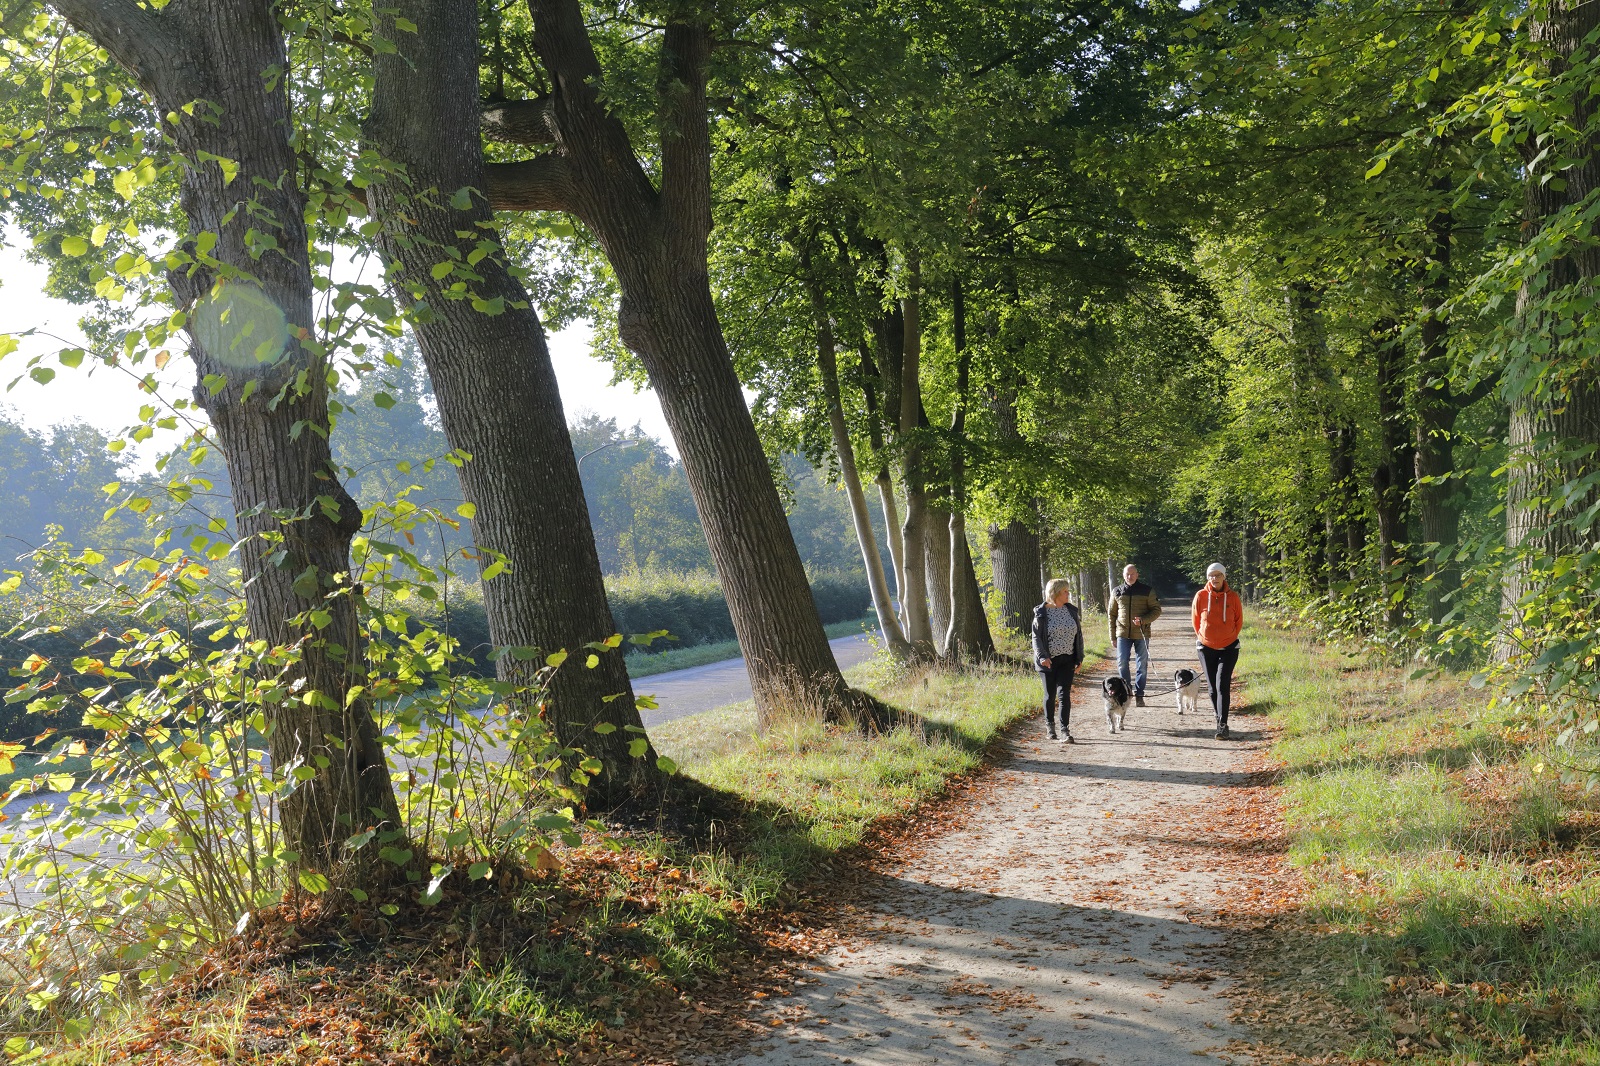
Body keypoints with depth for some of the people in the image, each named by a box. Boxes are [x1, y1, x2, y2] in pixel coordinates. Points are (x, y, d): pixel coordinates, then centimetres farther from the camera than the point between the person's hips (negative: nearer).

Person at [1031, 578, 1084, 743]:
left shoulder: (1071, 610, 6)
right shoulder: (1041, 613, -6)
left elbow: (1078, 635, 12)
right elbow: (1036, 637, -7)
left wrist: (1079, 658, 9)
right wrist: (1042, 657, -21)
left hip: (1067, 659, 2)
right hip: (1049, 660, -2)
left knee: (1064, 694, -8)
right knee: (1050, 695, 7)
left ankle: (1065, 731, -10)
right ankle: (1050, 726, 26)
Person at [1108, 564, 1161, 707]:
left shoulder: (1147, 591, 1)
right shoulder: (1117, 592, 7)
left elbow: (1157, 610, 2)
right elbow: (1111, 615, 11)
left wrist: (1143, 620, -16)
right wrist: (1113, 637, 7)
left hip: (1141, 634, -1)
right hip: (1123, 634, 1)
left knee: (1142, 665, 3)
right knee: (1122, 663, -4)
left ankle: (1139, 695, 12)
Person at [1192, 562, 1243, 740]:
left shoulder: (1232, 597, -5)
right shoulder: (1201, 596, -5)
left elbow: (1239, 621, 7)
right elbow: (1196, 620, 8)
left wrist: (1230, 637, 8)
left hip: (1228, 648, -2)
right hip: (1206, 648, 2)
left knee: (1223, 686, -12)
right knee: (1213, 687, 8)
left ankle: (1222, 725, -14)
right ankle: (1219, 718, 24)